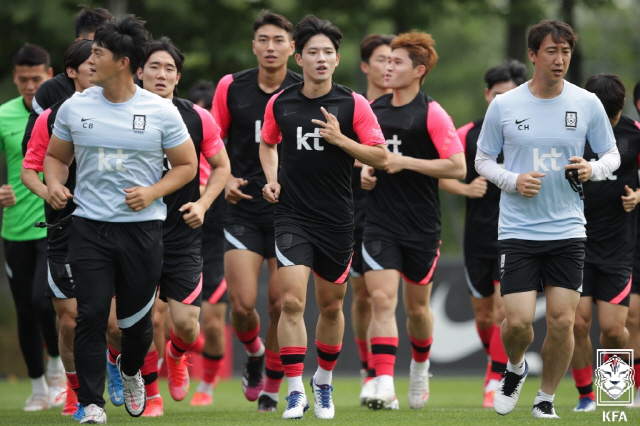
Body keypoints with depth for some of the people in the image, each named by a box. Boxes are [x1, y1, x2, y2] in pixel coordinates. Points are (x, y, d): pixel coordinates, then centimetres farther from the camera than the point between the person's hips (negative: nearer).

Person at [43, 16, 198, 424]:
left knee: (136, 318, 7)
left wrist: (153, 192, -11)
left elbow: (187, 165, 5)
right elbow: (56, 156, 18)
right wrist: (55, 185, -4)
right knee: (91, 315, -10)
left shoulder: (161, 111, -3)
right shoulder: (75, 108, 4)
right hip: (89, 227, 1)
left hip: (142, 227, -1)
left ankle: (131, 372, 40)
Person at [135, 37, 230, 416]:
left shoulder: (198, 118, -2)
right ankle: (151, 395, 15)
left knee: (186, 324, -5)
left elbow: (221, 166, 10)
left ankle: (176, 357, 32)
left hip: (184, 236, 0)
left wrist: (202, 204, -4)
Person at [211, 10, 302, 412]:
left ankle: (272, 386, 15)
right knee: (242, 304, -7)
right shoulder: (231, 87, 1)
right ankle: (254, 353, 26)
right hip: (243, 209, 1)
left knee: (282, 305, -4)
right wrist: (224, 179, -3)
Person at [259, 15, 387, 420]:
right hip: (293, 216, 0)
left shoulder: (354, 104, -4)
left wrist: (341, 139, -16)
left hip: (338, 219, 0)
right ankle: (296, 391, -11)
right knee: (292, 301, -15)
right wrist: (272, 179, 5)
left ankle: (324, 382, 33)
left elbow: (381, 156, -4)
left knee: (331, 305, 12)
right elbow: (268, 144, 21)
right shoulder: (279, 104, 2)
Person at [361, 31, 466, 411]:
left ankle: (420, 367, 40)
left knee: (417, 307, 11)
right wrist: (364, 169, 2)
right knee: (382, 299, -13)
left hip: (422, 229, -3)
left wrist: (405, 162, -16)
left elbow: (458, 167, -13)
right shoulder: (374, 109, 7)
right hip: (379, 223, 3)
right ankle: (385, 386, -19)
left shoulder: (432, 114, -8)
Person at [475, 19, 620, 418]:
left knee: (562, 321, -3)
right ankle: (516, 368, 27)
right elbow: (483, 159, 7)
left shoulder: (587, 104, 1)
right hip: (518, 231, -1)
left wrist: (594, 169, -12)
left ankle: (547, 399, 17)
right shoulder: (504, 105, -2)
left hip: (568, 231, 1)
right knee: (518, 321, -7)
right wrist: (513, 181, -11)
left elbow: (612, 154, 10)